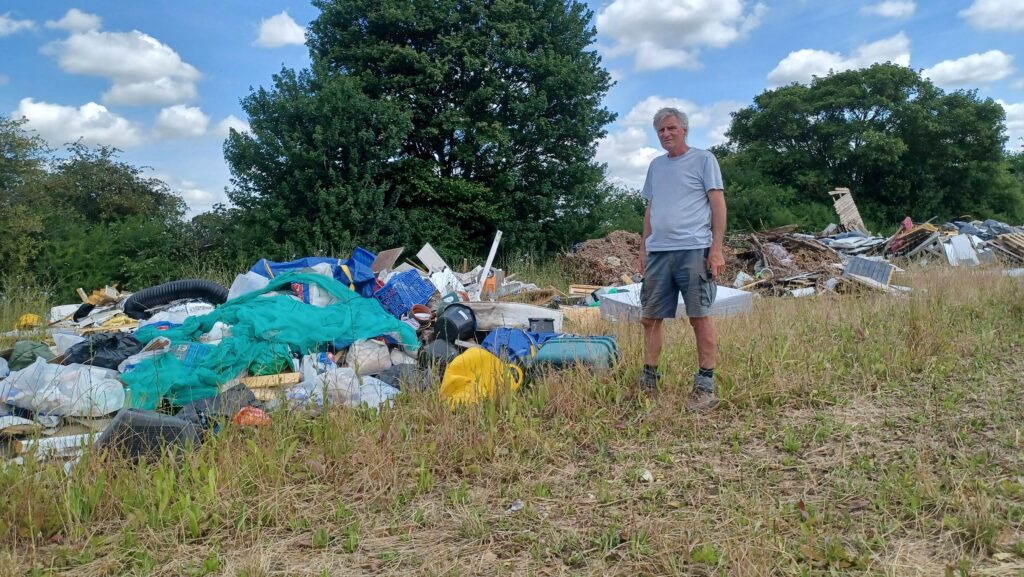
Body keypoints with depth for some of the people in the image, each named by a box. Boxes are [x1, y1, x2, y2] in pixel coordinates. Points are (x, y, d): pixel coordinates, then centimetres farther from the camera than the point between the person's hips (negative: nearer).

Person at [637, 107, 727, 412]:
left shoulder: (703, 159, 2)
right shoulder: (655, 165, 19)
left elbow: (718, 204, -3)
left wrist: (716, 248, -10)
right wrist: (643, 247, 17)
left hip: (693, 250, -6)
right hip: (657, 252, 6)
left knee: (699, 316, -3)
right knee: (650, 317, 7)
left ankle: (705, 385, 6)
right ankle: (649, 381, 18)